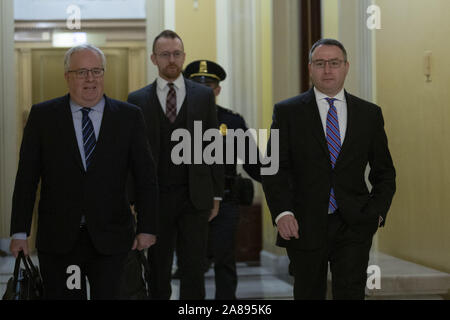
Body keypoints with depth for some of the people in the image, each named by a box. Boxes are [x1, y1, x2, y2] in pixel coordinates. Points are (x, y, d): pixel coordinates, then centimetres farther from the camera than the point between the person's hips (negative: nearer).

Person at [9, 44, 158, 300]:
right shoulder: (43, 116, 3)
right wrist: (20, 232, -2)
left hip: (111, 240, 0)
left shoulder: (129, 116, 3)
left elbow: (146, 176, 4)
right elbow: (26, 178, 2)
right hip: (58, 240, 0)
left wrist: (147, 228, -3)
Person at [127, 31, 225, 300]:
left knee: (194, 267, 1)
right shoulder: (137, 100, 4)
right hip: (155, 197, 0)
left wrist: (217, 194, 3)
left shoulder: (204, 95, 6)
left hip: (195, 197, 0)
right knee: (158, 270, 6)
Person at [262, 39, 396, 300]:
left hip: (354, 228, 0)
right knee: (308, 295, 10)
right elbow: (274, 169, -3)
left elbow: (384, 172, 14)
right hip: (304, 227, 0)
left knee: (351, 293, -9)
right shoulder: (288, 112, 3)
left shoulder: (369, 114, 8)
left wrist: (377, 212, -1)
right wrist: (282, 212, -17)